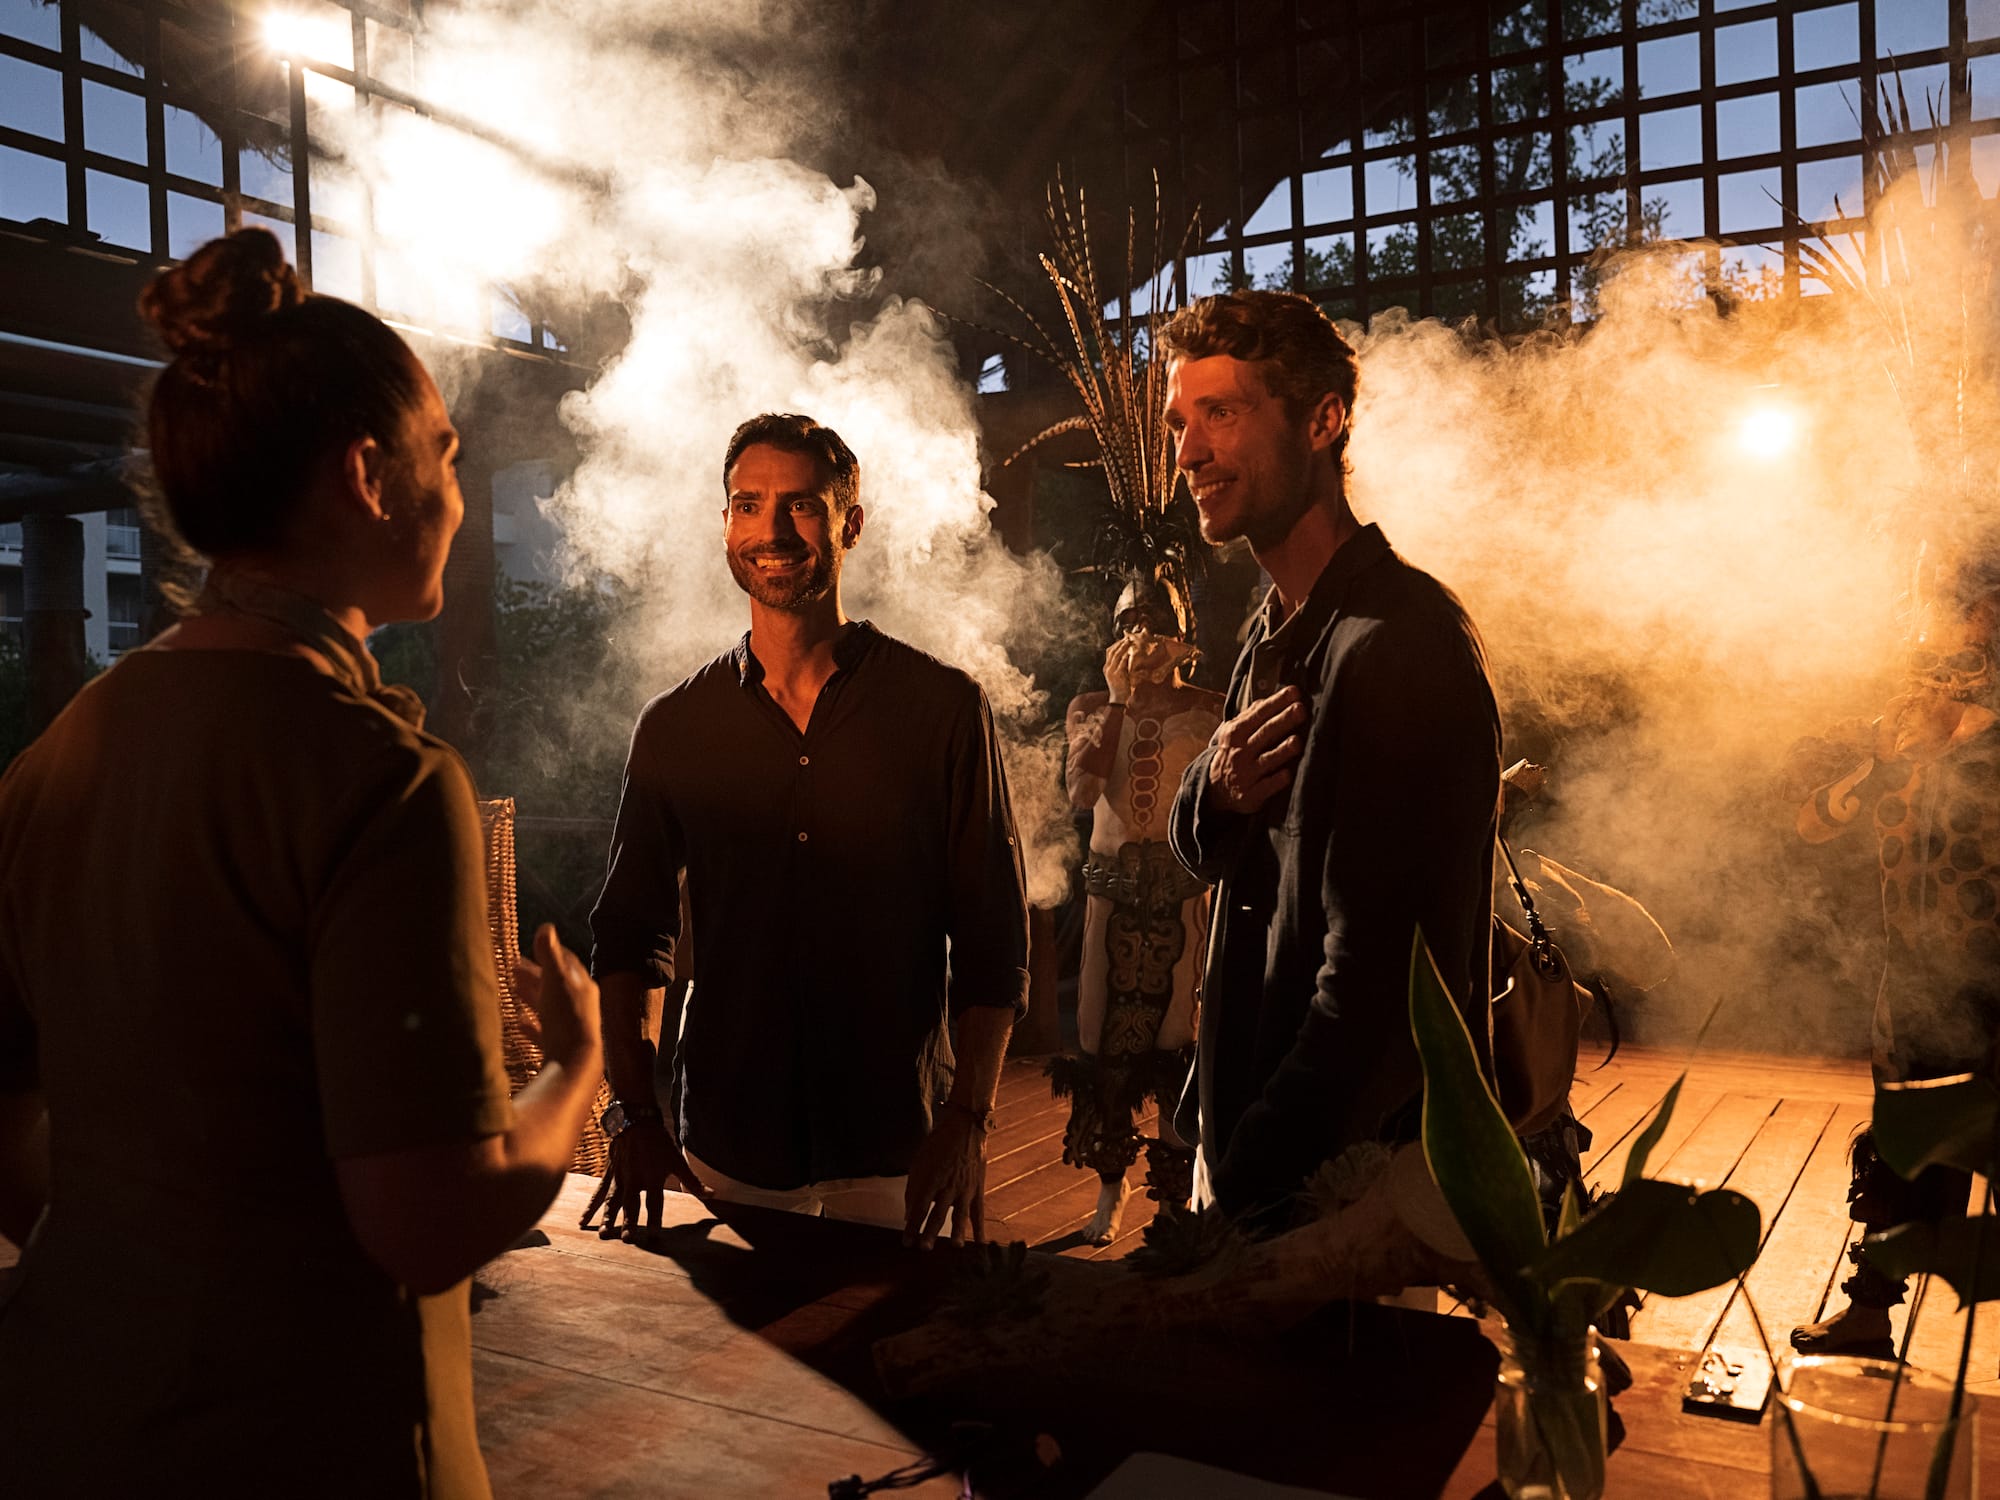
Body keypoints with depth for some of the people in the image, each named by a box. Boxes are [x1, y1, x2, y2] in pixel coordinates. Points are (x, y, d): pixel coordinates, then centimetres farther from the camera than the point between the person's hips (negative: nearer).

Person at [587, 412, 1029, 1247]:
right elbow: (630, 934, 8)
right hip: (724, 1148, 2)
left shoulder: (944, 709, -6)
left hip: (894, 1154, -2)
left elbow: (993, 937, -4)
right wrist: (636, 1112, 0)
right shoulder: (675, 727, 2)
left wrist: (967, 1121, -10)